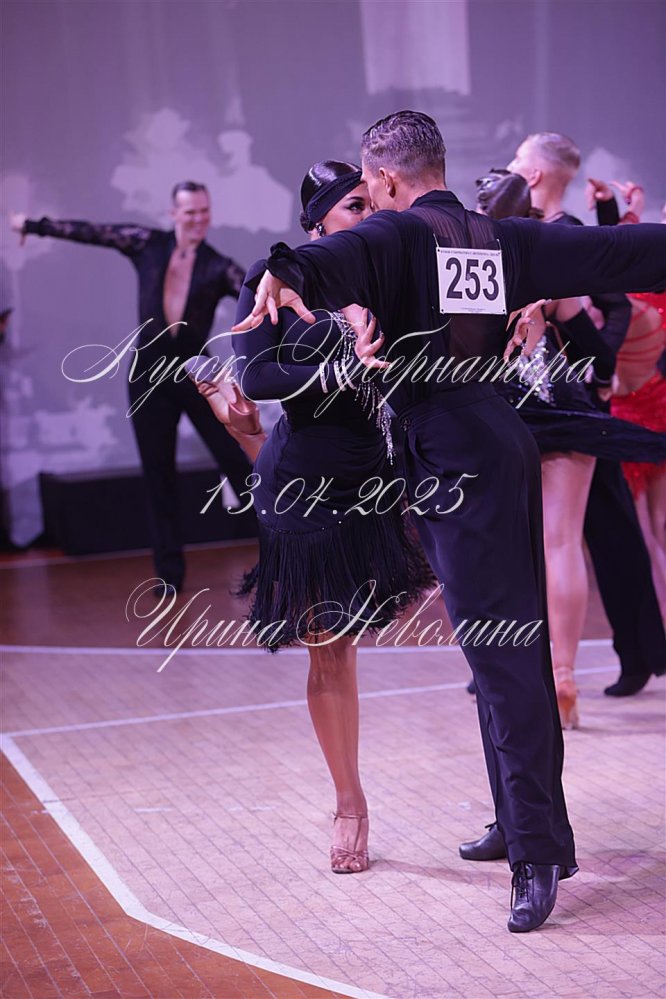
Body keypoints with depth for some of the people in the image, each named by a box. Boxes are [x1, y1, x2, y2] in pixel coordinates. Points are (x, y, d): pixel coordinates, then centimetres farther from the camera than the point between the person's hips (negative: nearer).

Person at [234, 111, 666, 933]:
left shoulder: (400, 234, -7)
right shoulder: (502, 239, 12)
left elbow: (341, 258, -30)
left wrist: (286, 274, -48)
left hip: (453, 462, -7)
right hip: (505, 441, 8)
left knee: (500, 656, -10)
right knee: (518, 645, 14)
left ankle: (537, 856, -10)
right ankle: (536, 827, 25)